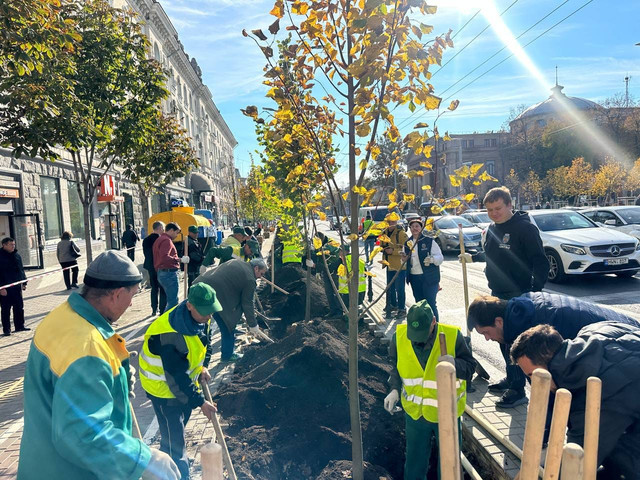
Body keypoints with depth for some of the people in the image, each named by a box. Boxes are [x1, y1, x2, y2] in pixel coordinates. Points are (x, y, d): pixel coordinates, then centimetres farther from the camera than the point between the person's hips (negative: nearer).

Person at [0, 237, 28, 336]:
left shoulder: (17, 255, 9)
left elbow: (21, 270, 17)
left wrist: (24, 282, 14)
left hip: (17, 286, 6)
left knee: (19, 307, 11)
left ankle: (19, 326, 22)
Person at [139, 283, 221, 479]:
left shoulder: (198, 318, -12)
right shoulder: (171, 335, -38)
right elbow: (176, 378, -31)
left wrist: (201, 368, -4)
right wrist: (200, 402, -24)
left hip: (184, 381, 8)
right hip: (164, 388, -8)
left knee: (176, 431, 27)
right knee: (175, 440, 3)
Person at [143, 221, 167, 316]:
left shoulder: (146, 240, 4)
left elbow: (145, 253, 10)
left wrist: (149, 263, 17)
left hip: (150, 267, 7)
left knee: (154, 289, 18)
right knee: (163, 290, 3)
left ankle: (154, 309, 23)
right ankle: (162, 310, 5)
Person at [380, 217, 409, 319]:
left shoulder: (401, 233, -12)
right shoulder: (384, 233, 10)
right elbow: (381, 246, 24)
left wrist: (393, 251, -22)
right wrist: (383, 249, 2)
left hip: (400, 266, -7)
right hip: (389, 265, 7)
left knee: (399, 288, -4)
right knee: (390, 287, 18)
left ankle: (402, 309, 6)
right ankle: (393, 305, 34)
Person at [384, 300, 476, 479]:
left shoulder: (453, 336, -20)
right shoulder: (399, 336, -13)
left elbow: (470, 366, -12)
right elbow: (396, 367, 4)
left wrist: (455, 364, -33)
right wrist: (395, 389, -10)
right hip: (415, 412, 2)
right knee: (415, 460, 20)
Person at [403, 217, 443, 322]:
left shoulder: (429, 241, -5)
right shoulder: (407, 243, 10)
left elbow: (440, 257, -8)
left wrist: (432, 259, -28)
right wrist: (404, 258, 0)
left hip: (429, 278, -5)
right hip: (414, 278, 5)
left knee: (430, 304, -6)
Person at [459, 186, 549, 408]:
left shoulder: (525, 228, -13)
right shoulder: (491, 229, 11)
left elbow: (540, 262, -16)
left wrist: (535, 290, -23)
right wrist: (471, 257, 15)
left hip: (518, 295, -8)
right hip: (497, 294, 8)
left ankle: (517, 390, 6)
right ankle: (510, 379, 32)